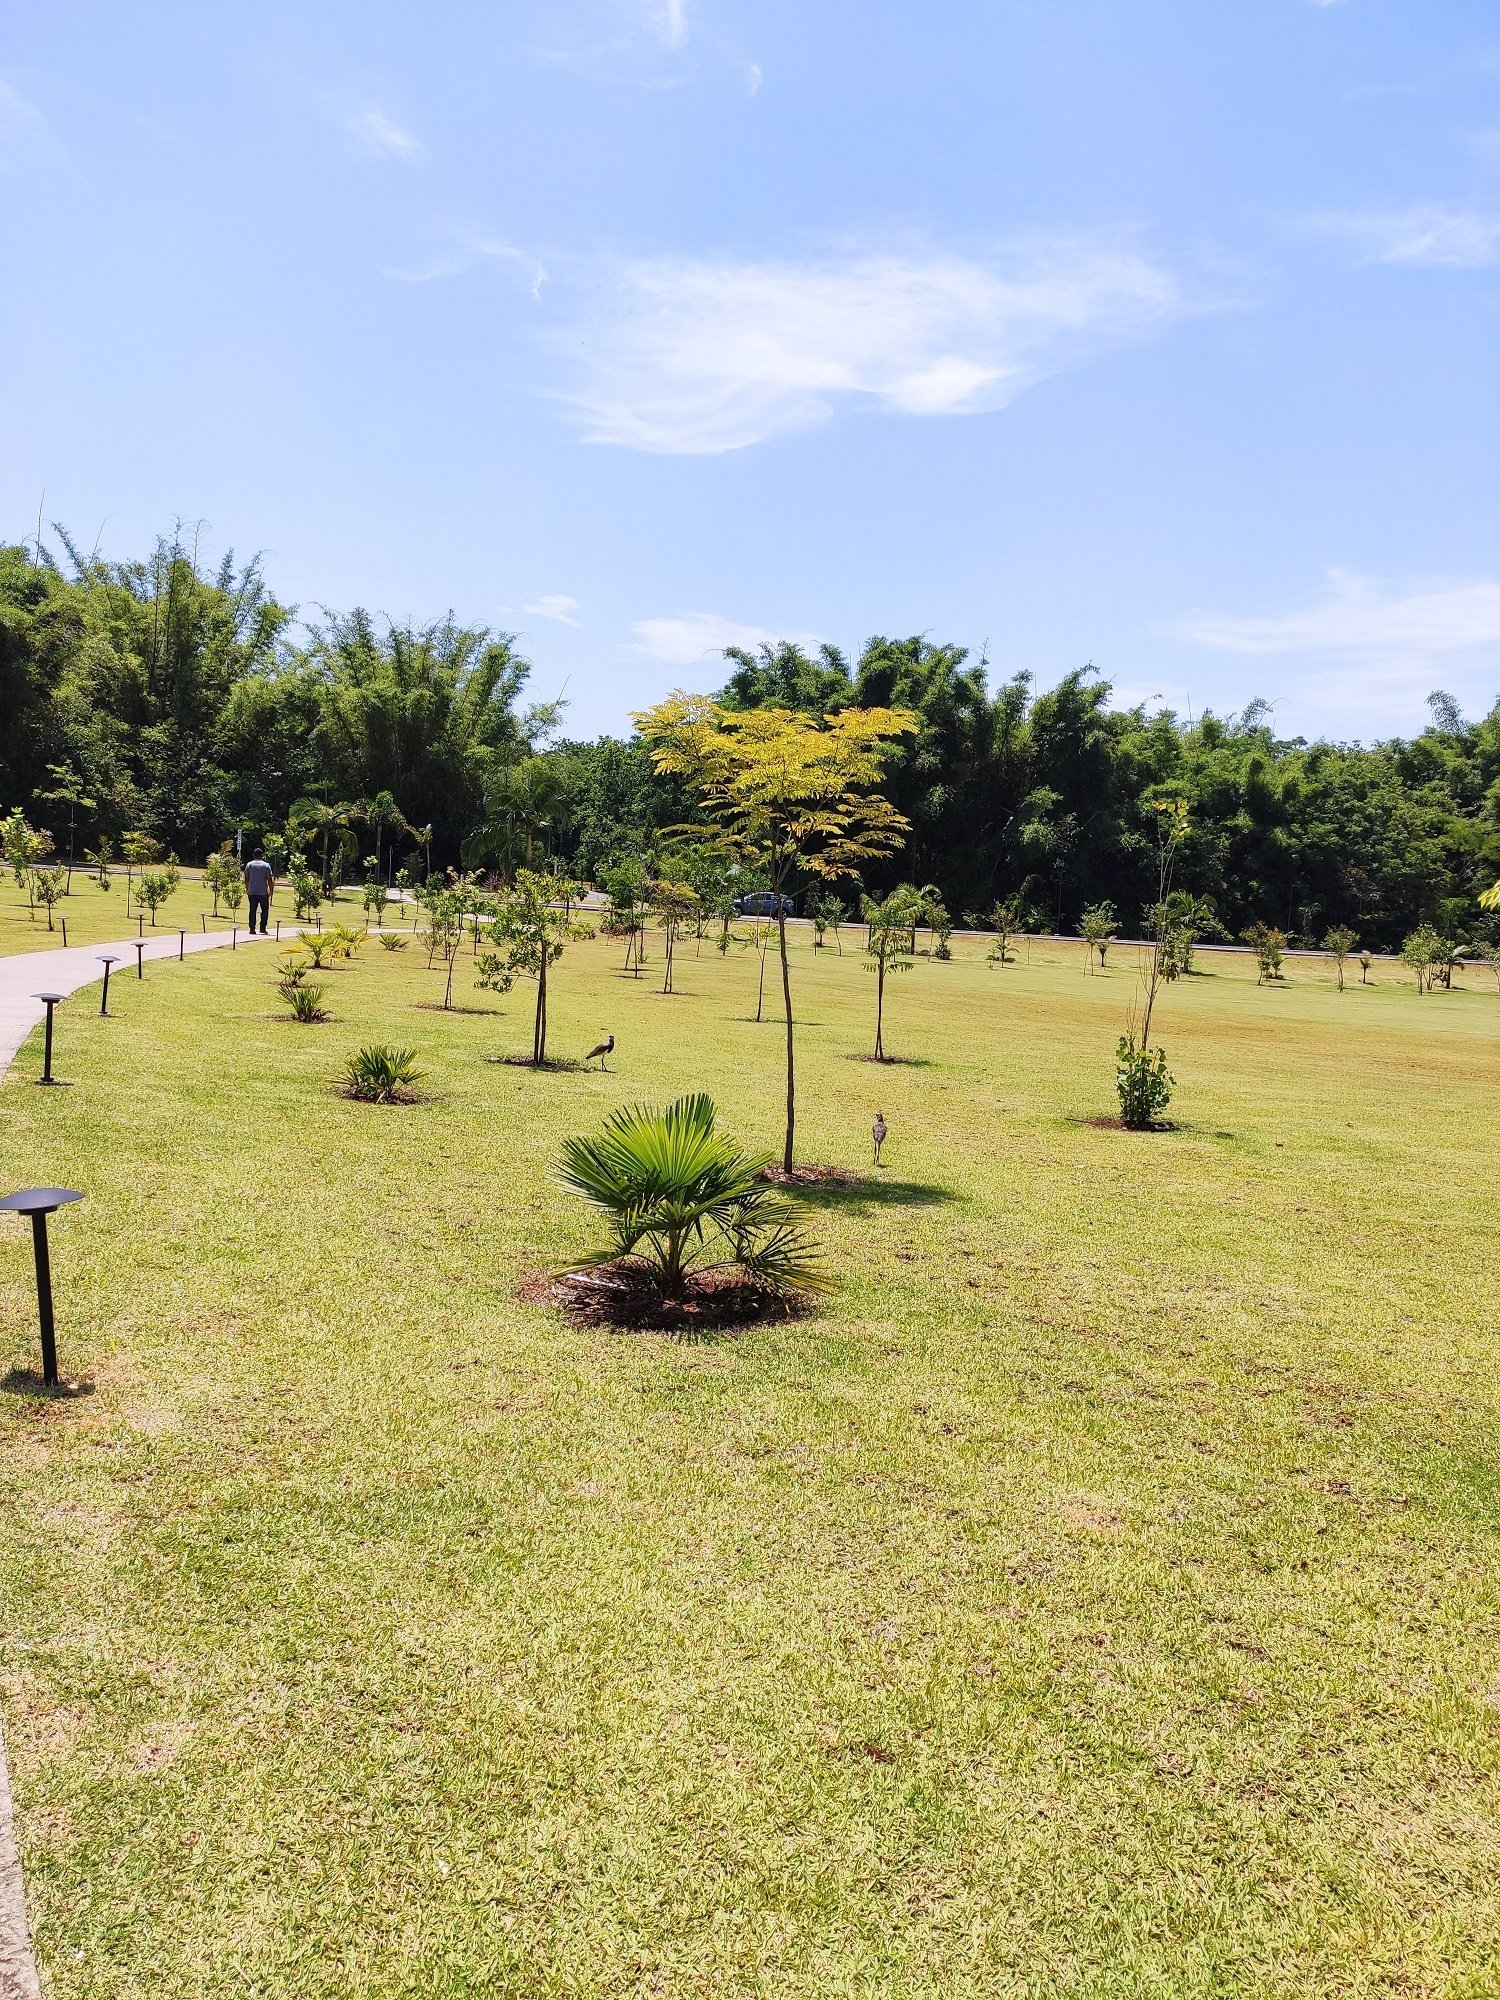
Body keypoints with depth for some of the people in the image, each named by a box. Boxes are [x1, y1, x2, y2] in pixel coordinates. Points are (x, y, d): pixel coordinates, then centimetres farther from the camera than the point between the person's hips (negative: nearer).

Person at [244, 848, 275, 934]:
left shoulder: (249, 864, 6)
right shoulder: (266, 865, -1)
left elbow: (246, 879, 9)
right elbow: (270, 880, -4)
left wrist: (247, 889, 20)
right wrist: (271, 891, 5)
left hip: (252, 892, 2)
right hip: (263, 892, -2)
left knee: (252, 910, 4)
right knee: (265, 909, 9)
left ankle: (252, 928, 1)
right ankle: (262, 927, 3)